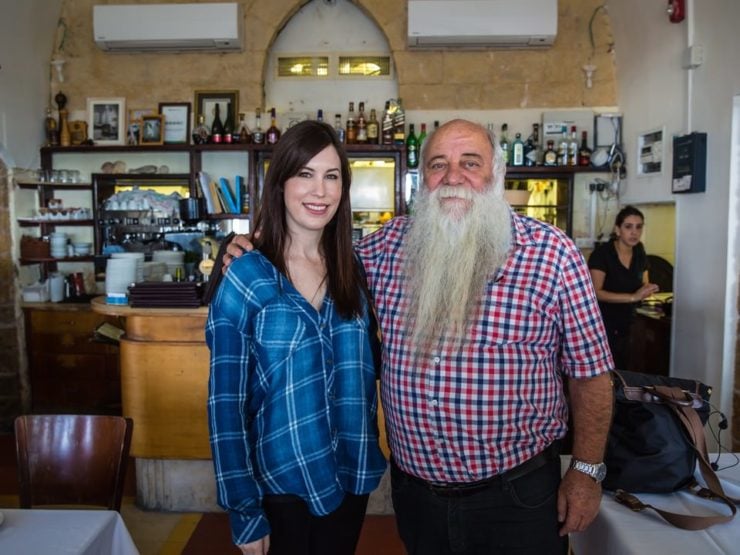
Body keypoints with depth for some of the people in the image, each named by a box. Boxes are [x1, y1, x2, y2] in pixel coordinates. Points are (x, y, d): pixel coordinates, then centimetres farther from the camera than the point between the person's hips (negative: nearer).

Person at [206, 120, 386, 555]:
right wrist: (245, 511, -10)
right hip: (280, 483, -4)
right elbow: (226, 402, -12)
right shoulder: (246, 278, -14)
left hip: (350, 475, 4)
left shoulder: (354, 269, -1)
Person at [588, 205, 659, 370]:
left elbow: (645, 286, 16)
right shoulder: (602, 253, -16)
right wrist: (633, 297, -27)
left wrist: (647, 290, -7)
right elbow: (596, 292, -22)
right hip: (602, 326, -7)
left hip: (626, 326, 7)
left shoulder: (639, 253, 5)